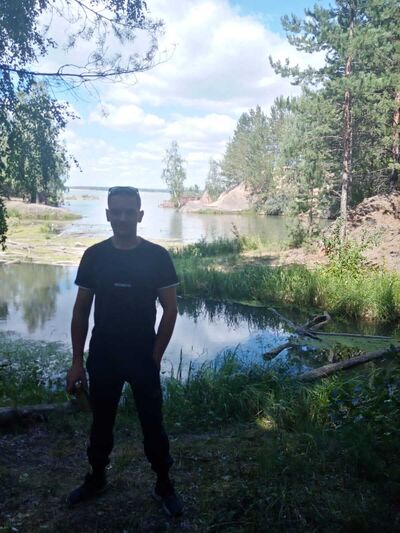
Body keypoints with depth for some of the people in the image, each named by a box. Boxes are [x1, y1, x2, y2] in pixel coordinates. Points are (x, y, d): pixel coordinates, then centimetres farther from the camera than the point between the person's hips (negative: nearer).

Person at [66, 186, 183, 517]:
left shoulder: (157, 257, -9)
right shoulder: (94, 256, -3)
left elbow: (170, 310, -4)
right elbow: (81, 310, 2)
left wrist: (155, 356, -6)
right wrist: (77, 361, 0)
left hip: (144, 358, -2)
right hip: (102, 357, 2)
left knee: (153, 425, 9)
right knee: (101, 423, 18)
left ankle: (164, 486, 28)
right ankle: (96, 480, 39)